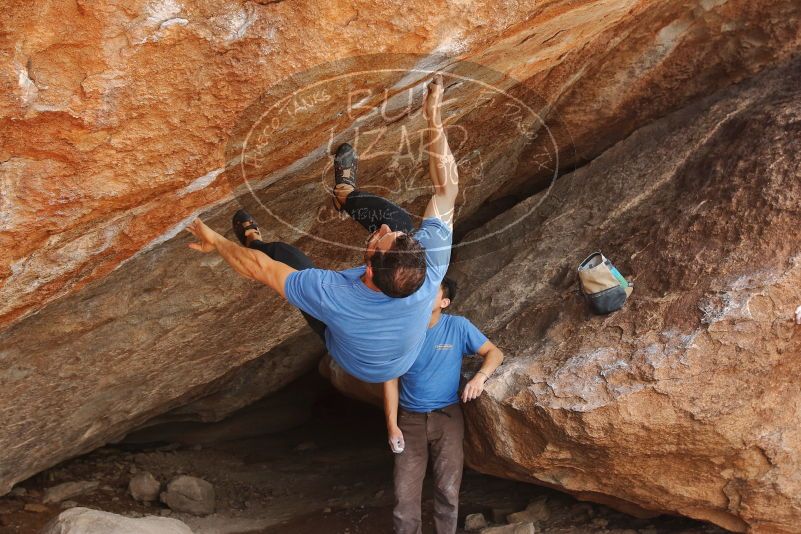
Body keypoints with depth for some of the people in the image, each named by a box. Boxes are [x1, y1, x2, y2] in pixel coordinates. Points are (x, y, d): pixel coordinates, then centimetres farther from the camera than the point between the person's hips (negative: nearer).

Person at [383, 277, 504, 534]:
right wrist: (392, 424, -5)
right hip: (410, 419, 1)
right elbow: (391, 379, 1)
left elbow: (494, 352, -1)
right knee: (404, 495, -2)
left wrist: (480, 376, -22)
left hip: (447, 416, -1)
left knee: (448, 490, -5)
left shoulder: (458, 326, -7)